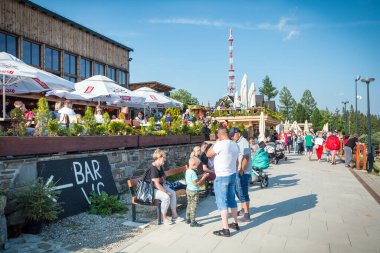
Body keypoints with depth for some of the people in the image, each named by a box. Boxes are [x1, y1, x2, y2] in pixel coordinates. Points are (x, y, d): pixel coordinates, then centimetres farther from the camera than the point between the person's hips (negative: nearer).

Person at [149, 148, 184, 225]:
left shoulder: (160, 166, 5)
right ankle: (164, 218, -10)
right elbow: (157, 184, -27)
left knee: (173, 193, -4)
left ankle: (174, 215, 4)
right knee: (166, 197, -28)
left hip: (161, 186, 10)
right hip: (152, 189, -10)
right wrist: (166, 192, -21)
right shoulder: (153, 169, -26)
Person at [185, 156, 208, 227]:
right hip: (194, 191, -9)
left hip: (188, 189, 9)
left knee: (189, 205, 19)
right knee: (193, 207, 0)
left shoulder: (187, 171, 4)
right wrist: (203, 178, -18)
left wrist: (201, 177, 12)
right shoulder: (193, 173, -24)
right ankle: (193, 222, 7)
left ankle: (188, 219, 29)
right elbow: (195, 184, -24)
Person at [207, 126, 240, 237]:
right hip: (232, 175, 8)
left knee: (222, 203, -2)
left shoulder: (220, 144, -20)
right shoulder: (235, 145, 4)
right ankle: (235, 223, 31)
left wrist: (217, 142, -3)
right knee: (232, 200, 19)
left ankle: (225, 230, 1)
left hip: (222, 177, -8)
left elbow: (208, 154, -8)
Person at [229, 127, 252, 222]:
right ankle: (243, 210, 36)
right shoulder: (238, 143, 15)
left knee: (243, 193, -5)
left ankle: (246, 215, 2)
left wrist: (241, 171, -22)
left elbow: (246, 158, -23)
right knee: (238, 191, 20)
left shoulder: (243, 142, -15)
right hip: (238, 171, 10)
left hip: (244, 172, -10)